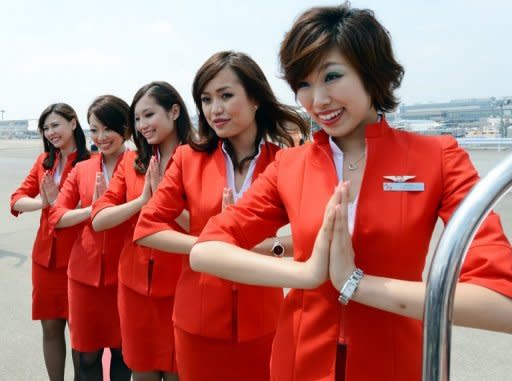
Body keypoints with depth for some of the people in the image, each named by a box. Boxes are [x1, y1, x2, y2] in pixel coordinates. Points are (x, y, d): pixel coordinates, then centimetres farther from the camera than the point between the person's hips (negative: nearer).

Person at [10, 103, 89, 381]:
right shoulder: (44, 161, 10)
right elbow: (17, 200, 2)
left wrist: (59, 203, -24)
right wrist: (43, 202, -18)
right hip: (45, 256, 5)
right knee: (50, 327, 13)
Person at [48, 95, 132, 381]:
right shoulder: (82, 169, 8)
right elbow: (57, 216, 2)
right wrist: (93, 209, -13)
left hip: (124, 272, -3)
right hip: (85, 271, 3)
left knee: (123, 351, 11)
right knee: (88, 353, 12)